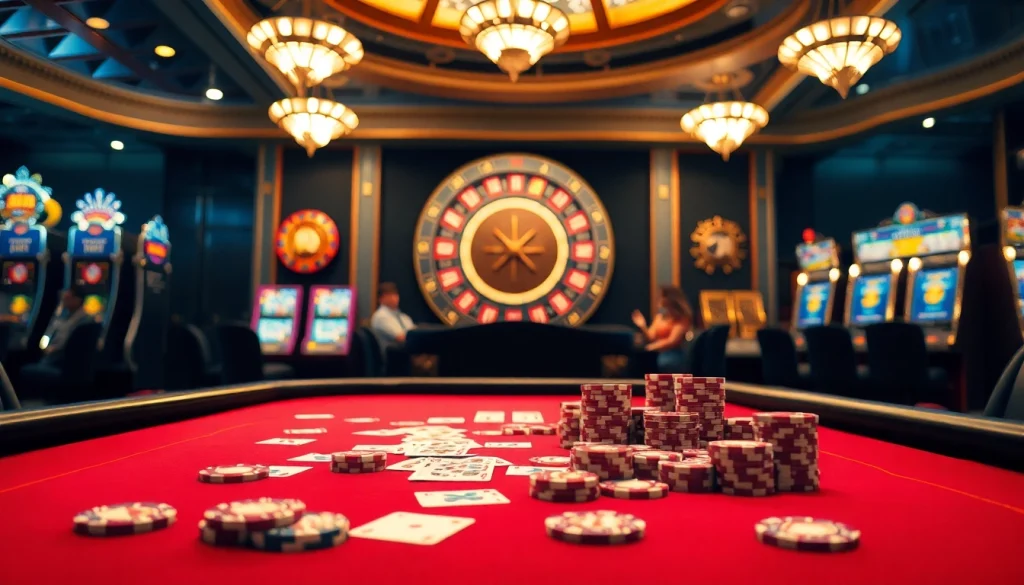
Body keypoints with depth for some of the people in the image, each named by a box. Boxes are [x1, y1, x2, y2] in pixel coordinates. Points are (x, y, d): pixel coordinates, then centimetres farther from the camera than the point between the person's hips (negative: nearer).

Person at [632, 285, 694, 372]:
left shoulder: (682, 318, -3)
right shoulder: (660, 315, 16)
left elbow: (672, 341, -13)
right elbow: (650, 339, 12)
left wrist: (649, 348, -20)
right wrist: (643, 327, -6)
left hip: (673, 356, -5)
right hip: (657, 354, 5)